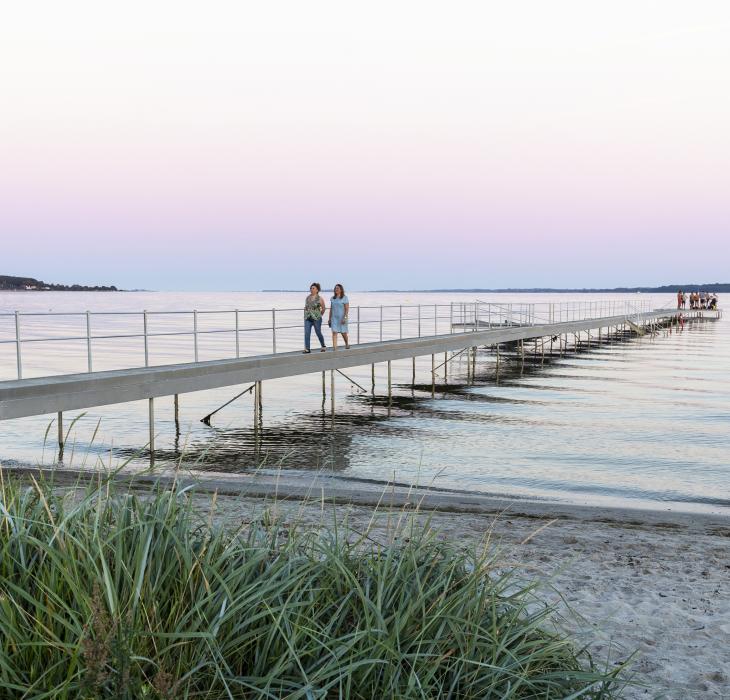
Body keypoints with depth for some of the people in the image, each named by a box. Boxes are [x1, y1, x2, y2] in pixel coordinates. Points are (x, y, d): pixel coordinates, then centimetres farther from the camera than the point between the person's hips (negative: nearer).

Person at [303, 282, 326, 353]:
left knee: (318, 333, 6)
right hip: (307, 319, 4)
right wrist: (306, 315, 13)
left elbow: (323, 309, 7)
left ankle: (323, 346, 27)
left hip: (316, 319, -4)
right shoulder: (307, 298, 8)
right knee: (307, 333, -6)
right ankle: (307, 349, -3)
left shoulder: (320, 299, -4)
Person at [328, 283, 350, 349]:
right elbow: (331, 309, 13)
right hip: (334, 318, 4)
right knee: (334, 332, -9)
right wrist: (329, 318, 10)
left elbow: (347, 309, -10)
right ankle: (334, 347, -13)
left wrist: (345, 318, -19)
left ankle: (347, 344, 33)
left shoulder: (344, 298, -5)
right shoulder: (332, 298, 10)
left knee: (343, 333, 7)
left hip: (342, 318, -4)